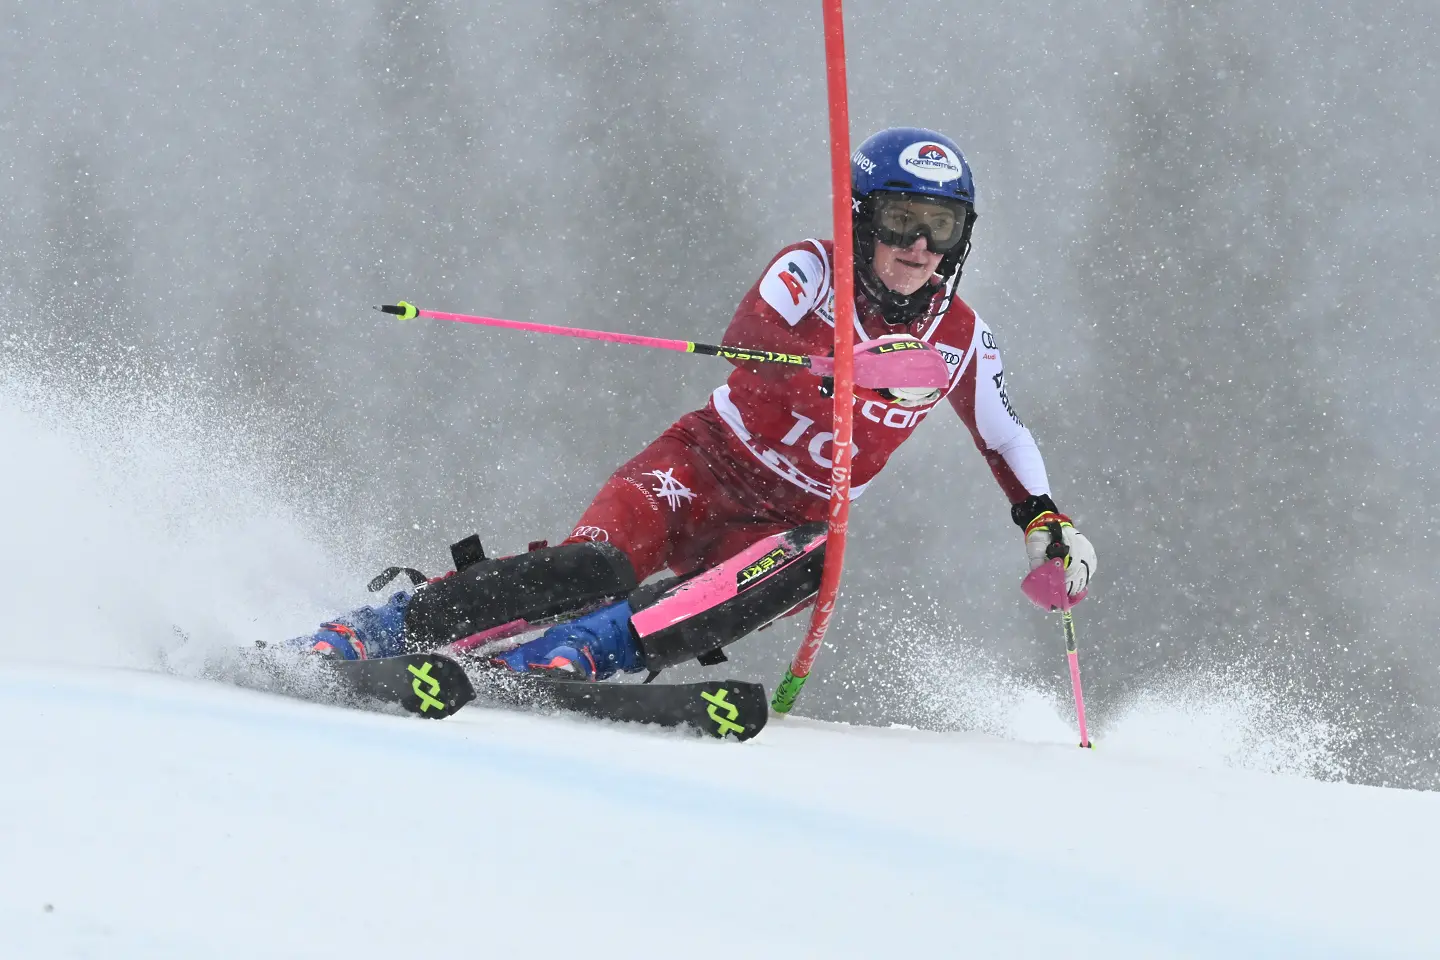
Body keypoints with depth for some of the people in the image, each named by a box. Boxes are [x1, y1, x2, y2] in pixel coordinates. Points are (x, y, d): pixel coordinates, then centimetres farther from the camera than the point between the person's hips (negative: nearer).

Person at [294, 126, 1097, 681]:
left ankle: (586, 650, -43)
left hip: (788, 523, 3)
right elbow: (746, 343, -33)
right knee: (595, 567, -31)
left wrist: (1046, 518, 5)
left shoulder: (961, 340, 1)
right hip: (705, 471, -3)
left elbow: (1007, 437, 20)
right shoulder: (813, 270, -12)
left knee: (807, 563, -35)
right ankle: (376, 629, -24)